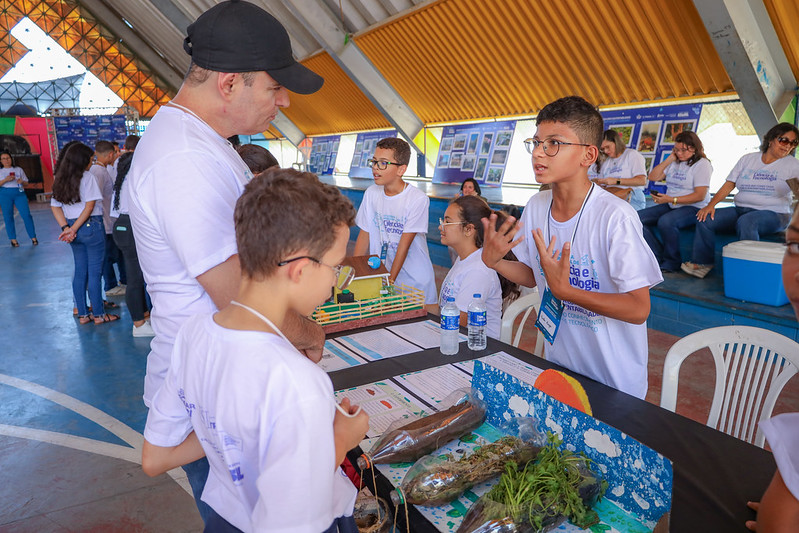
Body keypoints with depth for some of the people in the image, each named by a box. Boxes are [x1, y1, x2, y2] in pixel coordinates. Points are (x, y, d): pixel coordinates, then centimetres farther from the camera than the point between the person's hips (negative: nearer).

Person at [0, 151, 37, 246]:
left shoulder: (18, 169, 12)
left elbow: (26, 182, 15)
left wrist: (22, 181, -7)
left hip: (19, 193, 0)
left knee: (26, 215, -9)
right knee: (8, 217, 3)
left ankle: (33, 237, -3)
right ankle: (13, 239, 10)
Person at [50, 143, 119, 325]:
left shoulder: (60, 179, 11)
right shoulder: (87, 177, -9)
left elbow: (55, 206, 7)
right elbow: (90, 205, -15)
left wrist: (66, 227, -3)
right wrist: (74, 228, -11)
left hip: (74, 230, 7)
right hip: (91, 226, -7)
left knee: (80, 271, 13)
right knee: (94, 271, 0)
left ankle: (82, 314, 20)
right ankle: (98, 314, 7)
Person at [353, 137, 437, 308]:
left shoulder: (418, 199, -16)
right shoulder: (371, 193, 0)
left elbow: (404, 244, -18)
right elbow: (364, 234, 3)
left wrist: (390, 281, -18)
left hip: (415, 281, -3)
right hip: (379, 274, 4)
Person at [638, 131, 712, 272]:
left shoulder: (702, 164, -5)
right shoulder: (674, 162, 16)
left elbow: (700, 196, -14)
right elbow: (652, 177, 12)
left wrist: (671, 200, -22)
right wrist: (669, 159, 6)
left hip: (693, 208, -7)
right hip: (670, 206, 8)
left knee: (665, 221, -38)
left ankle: (672, 263, -19)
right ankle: (659, 258, -15)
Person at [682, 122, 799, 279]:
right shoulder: (748, 159, 14)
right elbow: (729, 184, 9)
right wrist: (711, 204, -6)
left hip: (773, 214, -4)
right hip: (741, 209, 4)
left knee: (745, 222, -38)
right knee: (705, 218, -16)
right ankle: (702, 263, -8)